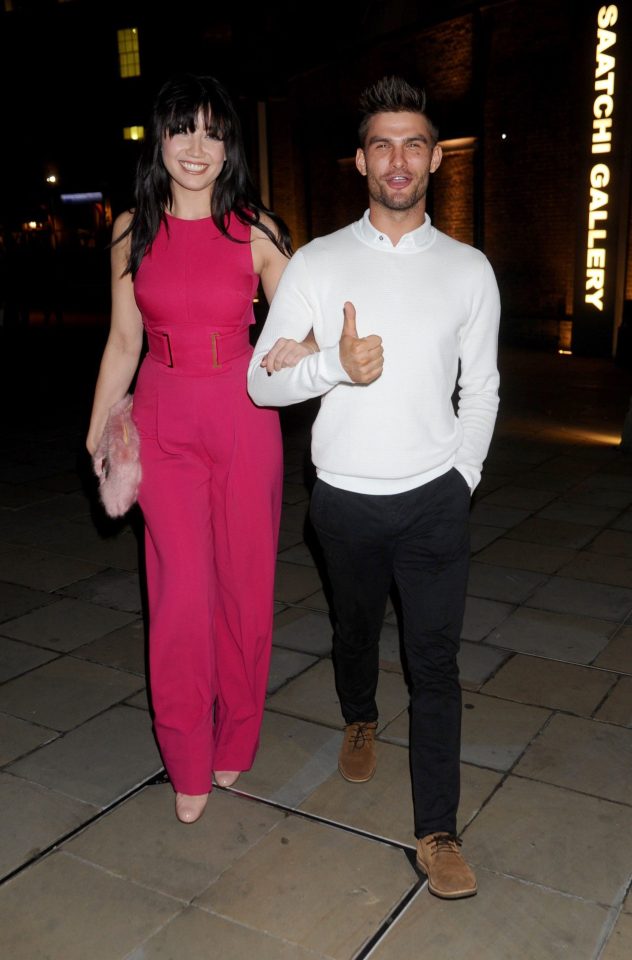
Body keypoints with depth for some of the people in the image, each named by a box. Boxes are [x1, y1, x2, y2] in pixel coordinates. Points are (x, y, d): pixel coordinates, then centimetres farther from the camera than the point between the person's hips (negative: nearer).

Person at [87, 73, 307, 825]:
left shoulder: (254, 230, -1)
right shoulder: (134, 231, 4)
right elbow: (123, 342, 8)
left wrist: (302, 351, -22)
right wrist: (97, 436, 8)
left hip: (243, 417, 0)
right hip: (162, 421, 1)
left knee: (243, 582, 8)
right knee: (179, 593, -1)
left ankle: (235, 743, 30)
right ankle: (188, 764, 18)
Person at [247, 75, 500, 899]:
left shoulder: (469, 270, 2)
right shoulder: (316, 264, -2)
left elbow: (480, 390, 9)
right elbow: (262, 381, -6)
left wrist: (463, 478, 1)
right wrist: (337, 365, -24)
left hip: (435, 499, 0)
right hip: (346, 497, 1)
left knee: (436, 660, 0)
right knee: (354, 630, 22)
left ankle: (438, 832, 12)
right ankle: (360, 721, 52)